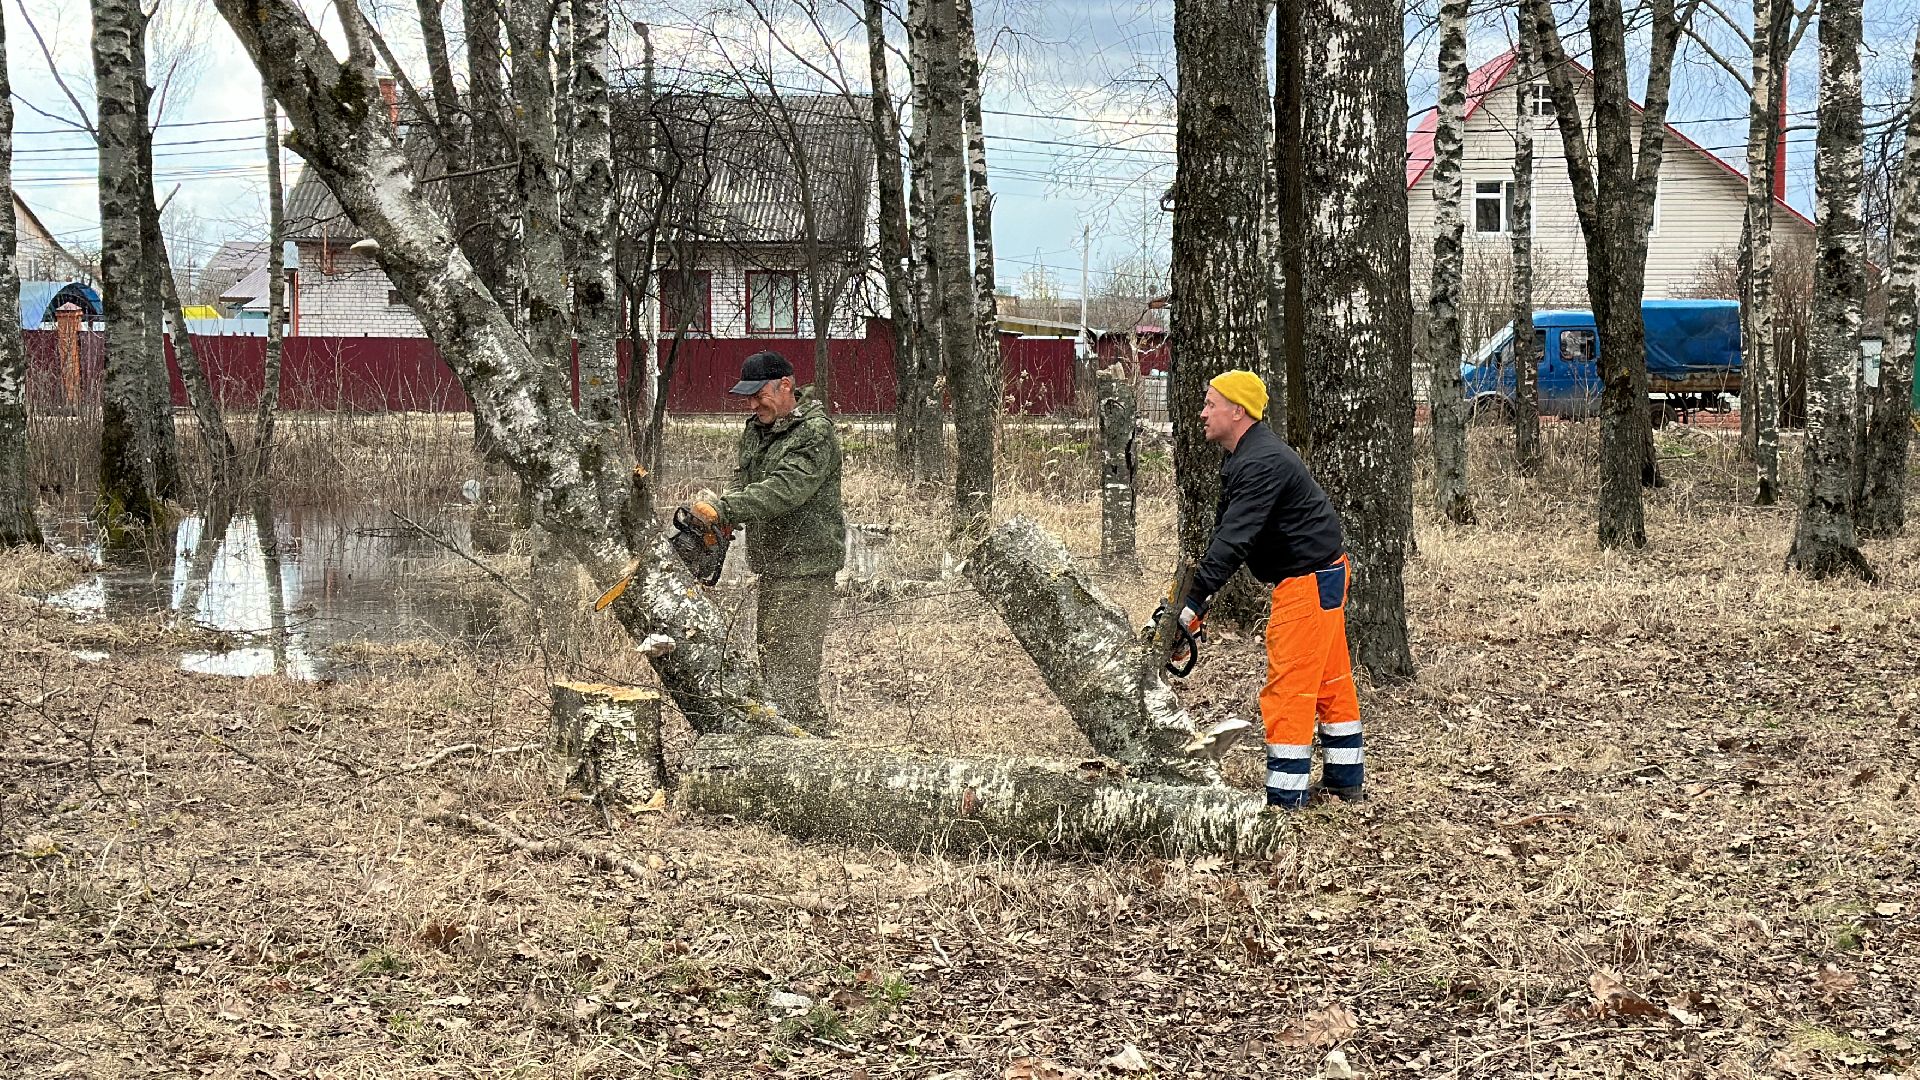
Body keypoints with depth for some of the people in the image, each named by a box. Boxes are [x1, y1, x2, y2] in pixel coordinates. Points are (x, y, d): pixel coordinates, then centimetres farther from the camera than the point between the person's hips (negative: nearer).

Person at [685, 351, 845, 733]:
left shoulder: (814, 433, -15)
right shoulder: (756, 429, 14)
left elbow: (785, 490, -26)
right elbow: (743, 483, 10)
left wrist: (723, 510, -33)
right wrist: (715, 508, -11)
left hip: (804, 568, -9)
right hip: (773, 566, 9)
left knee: (793, 673, -12)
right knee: (769, 659, 14)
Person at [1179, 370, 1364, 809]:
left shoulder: (1262, 463, -23)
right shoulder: (1243, 457, 11)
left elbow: (1234, 541, -30)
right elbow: (1226, 532, 12)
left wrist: (1192, 603, -33)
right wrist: (1197, 590, 2)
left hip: (1310, 580, -11)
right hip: (1322, 575, 11)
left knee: (1289, 685, -8)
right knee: (1330, 679, 17)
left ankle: (1286, 793, -4)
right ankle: (1346, 778, 27)